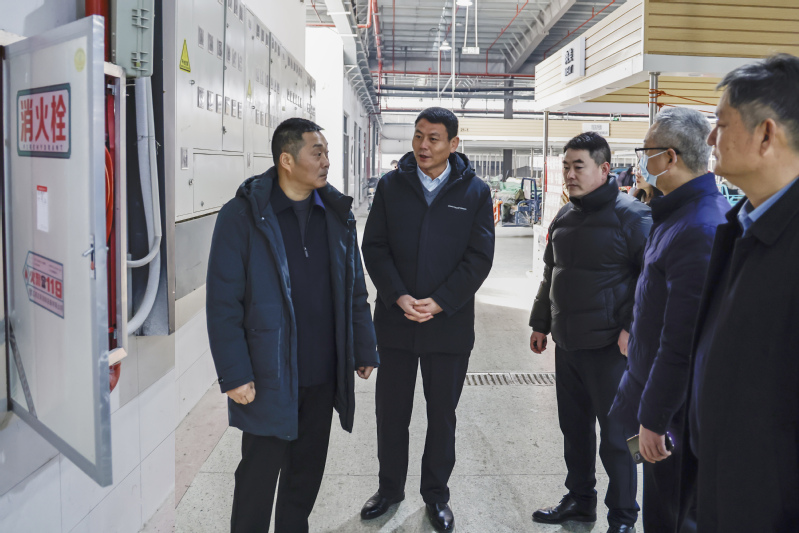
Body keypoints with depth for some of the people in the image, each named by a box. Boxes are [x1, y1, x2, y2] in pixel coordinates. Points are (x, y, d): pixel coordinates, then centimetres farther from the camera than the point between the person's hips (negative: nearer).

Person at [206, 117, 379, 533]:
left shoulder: (337, 214, 5)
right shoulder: (242, 216, -10)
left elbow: (355, 292, 11)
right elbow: (223, 303, -11)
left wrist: (364, 351, 9)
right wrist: (234, 375, -14)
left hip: (324, 375, 5)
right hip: (268, 377, -5)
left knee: (308, 468, 18)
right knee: (259, 474, 8)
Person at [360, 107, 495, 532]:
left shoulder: (475, 192, -1)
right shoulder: (391, 186, 3)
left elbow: (479, 257, -5)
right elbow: (374, 246, 0)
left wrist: (438, 303, -14)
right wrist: (399, 297, -14)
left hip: (449, 324, -1)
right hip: (395, 320, 1)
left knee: (442, 414, 12)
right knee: (391, 410, 12)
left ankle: (436, 495, 30)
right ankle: (390, 487, 32)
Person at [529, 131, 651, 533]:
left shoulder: (632, 216, -11)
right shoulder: (564, 217, 12)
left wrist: (633, 329, -18)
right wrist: (541, 323, 20)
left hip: (609, 347, -7)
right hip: (566, 343, 7)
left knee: (614, 434, 2)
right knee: (574, 427, 16)